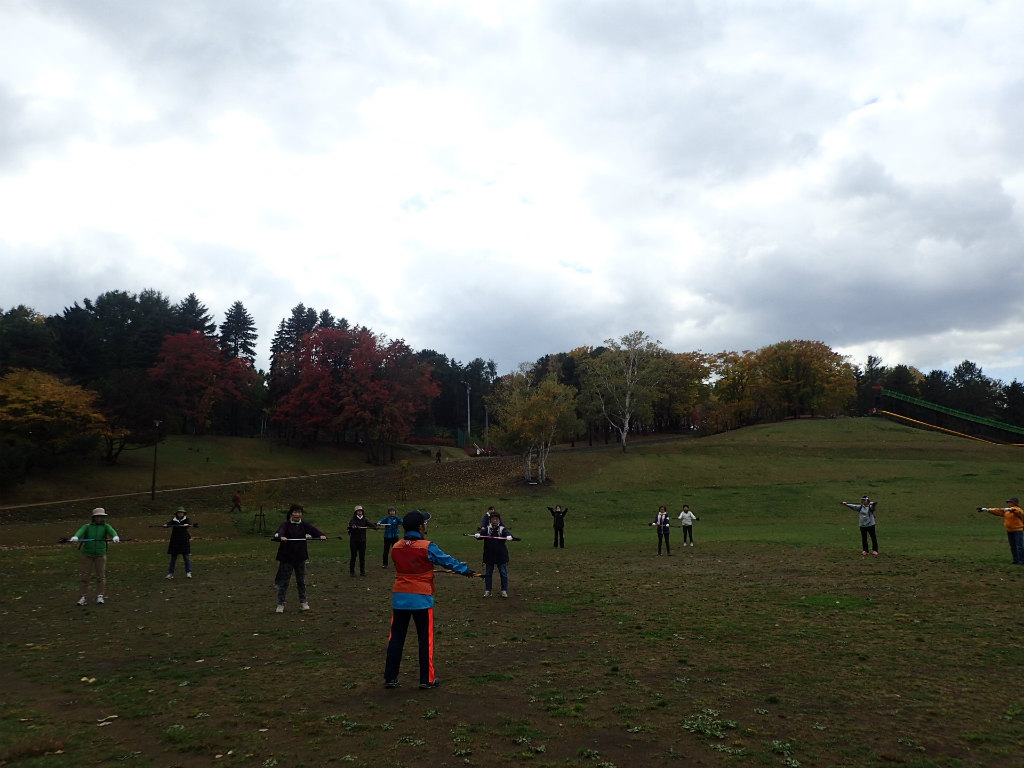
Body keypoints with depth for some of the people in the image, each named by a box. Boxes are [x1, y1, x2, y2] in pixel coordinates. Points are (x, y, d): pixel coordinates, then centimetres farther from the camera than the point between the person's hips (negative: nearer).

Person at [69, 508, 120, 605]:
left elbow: (111, 531, -19)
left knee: (101, 576, 0)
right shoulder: (87, 526, 4)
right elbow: (80, 532, -17)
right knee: (84, 576, 2)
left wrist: (115, 536, -42)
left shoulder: (106, 526, 3)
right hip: (87, 554, 1)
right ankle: (84, 597, 12)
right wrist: (75, 537, -40)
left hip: (100, 554, -1)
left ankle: (100, 596, 9)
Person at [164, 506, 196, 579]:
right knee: (173, 557, 7)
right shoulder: (173, 520, 6)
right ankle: (170, 573, 14)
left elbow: (191, 524, -17)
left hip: (184, 541, -2)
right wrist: (165, 525, -34)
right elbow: (168, 523, -11)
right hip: (175, 541, 2)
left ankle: (188, 572, -2)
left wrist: (187, 525, -40)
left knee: (186, 556, -5)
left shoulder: (186, 520, 1)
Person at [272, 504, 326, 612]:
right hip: (286, 557, -3)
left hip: (300, 557, 3)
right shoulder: (286, 524, -8)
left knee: (301, 581, 13)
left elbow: (313, 530, -13)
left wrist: (321, 535, -34)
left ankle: (303, 602, 26)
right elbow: (280, 532, -28)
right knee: (284, 581, 3)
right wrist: (281, 537, -52)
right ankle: (280, 604, 13)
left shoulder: (304, 525, 3)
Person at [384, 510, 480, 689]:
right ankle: (426, 679, 14)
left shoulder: (396, 548, 1)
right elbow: (448, 561, -8)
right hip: (421, 599, -4)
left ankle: (390, 678, 17)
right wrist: (468, 571, 4)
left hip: (399, 599, 4)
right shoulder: (427, 547, -13)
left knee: (396, 638, 12)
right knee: (425, 639, 8)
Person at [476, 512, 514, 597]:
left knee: (503, 573, 2)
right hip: (489, 556, 1)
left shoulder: (502, 529, -1)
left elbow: (507, 533, -21)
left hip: (501, 555, -1)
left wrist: (509, 536, -45)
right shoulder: (487, 529, 2)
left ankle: (504, 590, 12)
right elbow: (482, 532, -17)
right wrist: (478, 534, -41)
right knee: (488, 573, 9)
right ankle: (487, 590, 18)